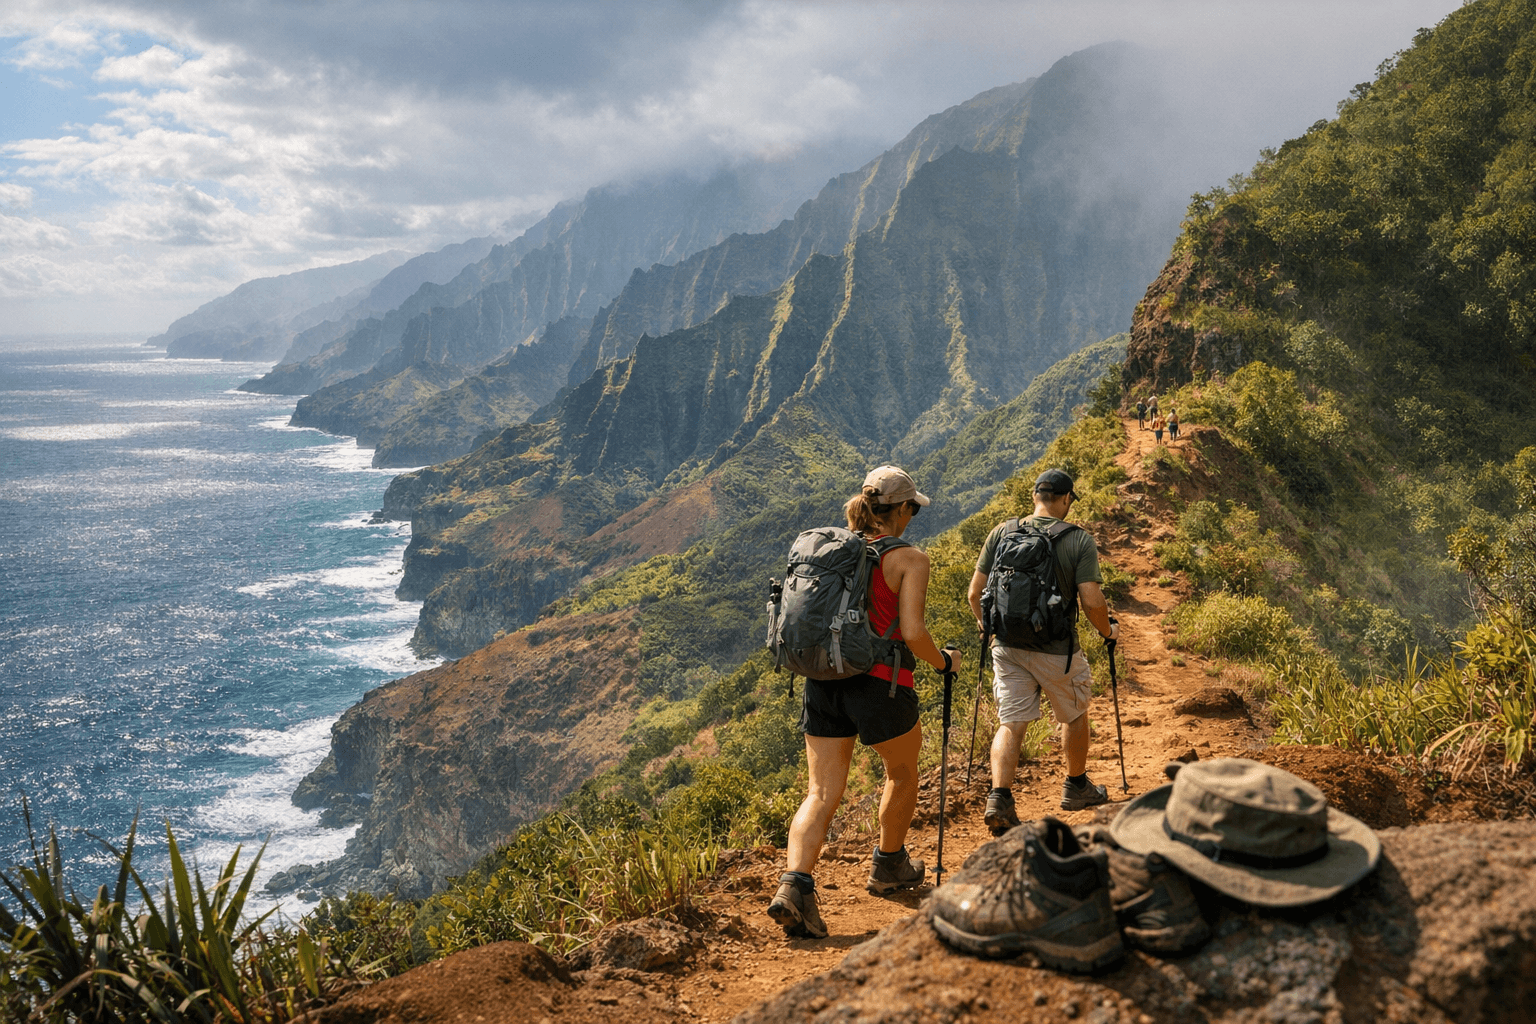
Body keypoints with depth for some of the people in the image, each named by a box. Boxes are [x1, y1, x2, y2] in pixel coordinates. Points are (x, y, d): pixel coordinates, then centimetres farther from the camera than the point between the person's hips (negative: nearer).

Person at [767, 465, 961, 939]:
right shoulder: (910, 559, -7)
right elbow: (913, 631, -16)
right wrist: (944, 662, 2)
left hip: (822, 681, 4)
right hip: (880, 684, -4)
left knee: (822, 793, 5)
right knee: (902, 771, 24)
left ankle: (795, 884, -14)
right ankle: (889, 866, 39)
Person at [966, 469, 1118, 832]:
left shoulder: (1001, 533, 0)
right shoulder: (1079, 540, -9)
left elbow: (975, 592, 1)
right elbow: (1091, 601, -14)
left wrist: (986, 624, 20)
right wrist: (1108, 630, 6)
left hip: (1007, 645, 2)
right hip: (1056, 649, -2)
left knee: (1010, 723, 6)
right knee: (1074, 716, 21)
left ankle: (999, 797, -10)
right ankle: (1076, 787, 37)